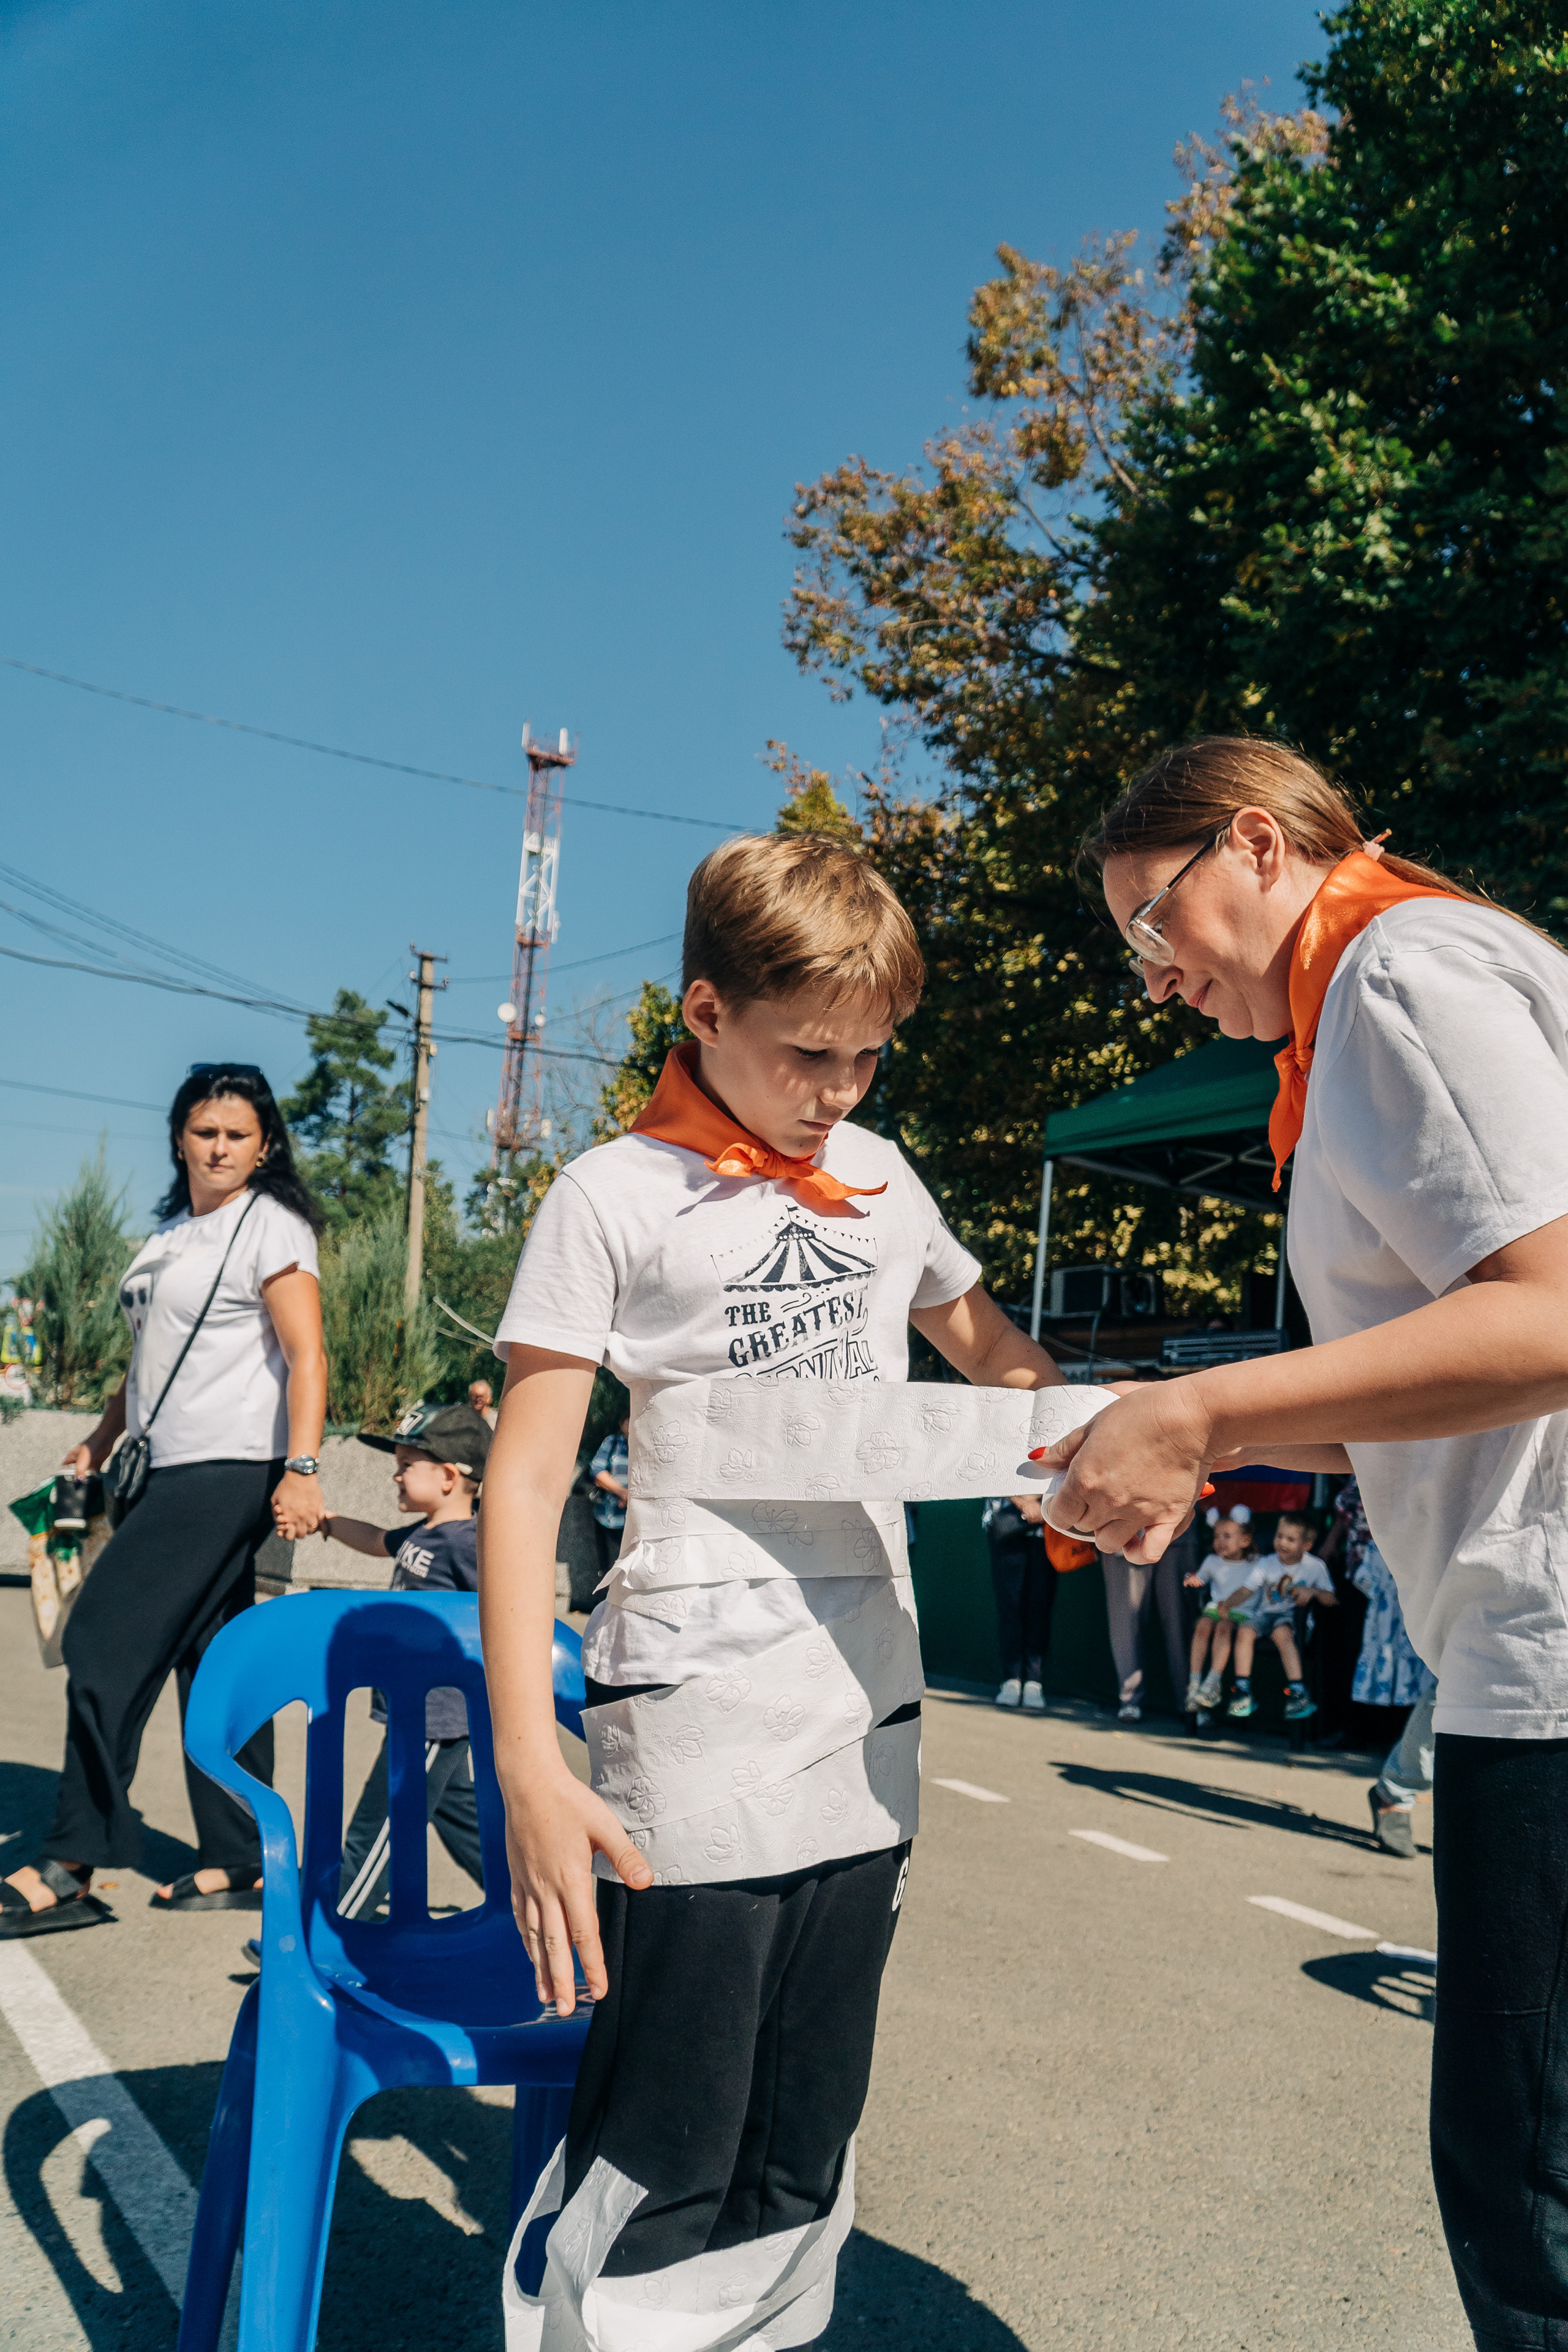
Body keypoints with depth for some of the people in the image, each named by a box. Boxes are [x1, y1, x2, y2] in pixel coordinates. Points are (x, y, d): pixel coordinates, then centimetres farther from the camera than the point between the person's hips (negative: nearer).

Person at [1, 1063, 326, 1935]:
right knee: (210, 1659, 8)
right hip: (181, 1471, 8)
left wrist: (303, 1468, -24)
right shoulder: (177, 1230, 19)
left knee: (108, 1639, -11)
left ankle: (71, 1869, -5)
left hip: (232, 1471, -8)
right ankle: (238, 1864, 15)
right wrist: (101, 1442, 27)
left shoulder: (272, 1226, -6)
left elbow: (306, 1358, -14)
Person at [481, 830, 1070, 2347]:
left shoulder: (876, 1172, 12)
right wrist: (529, 1768, -16)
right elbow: (525, 1481, -8)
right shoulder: (614, 1198, -5)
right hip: (697, 1725, -5)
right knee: (666, 2163, -3)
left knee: (804, 2154, 14)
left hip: (869, 1713, 6)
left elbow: (980, 1339, 28)